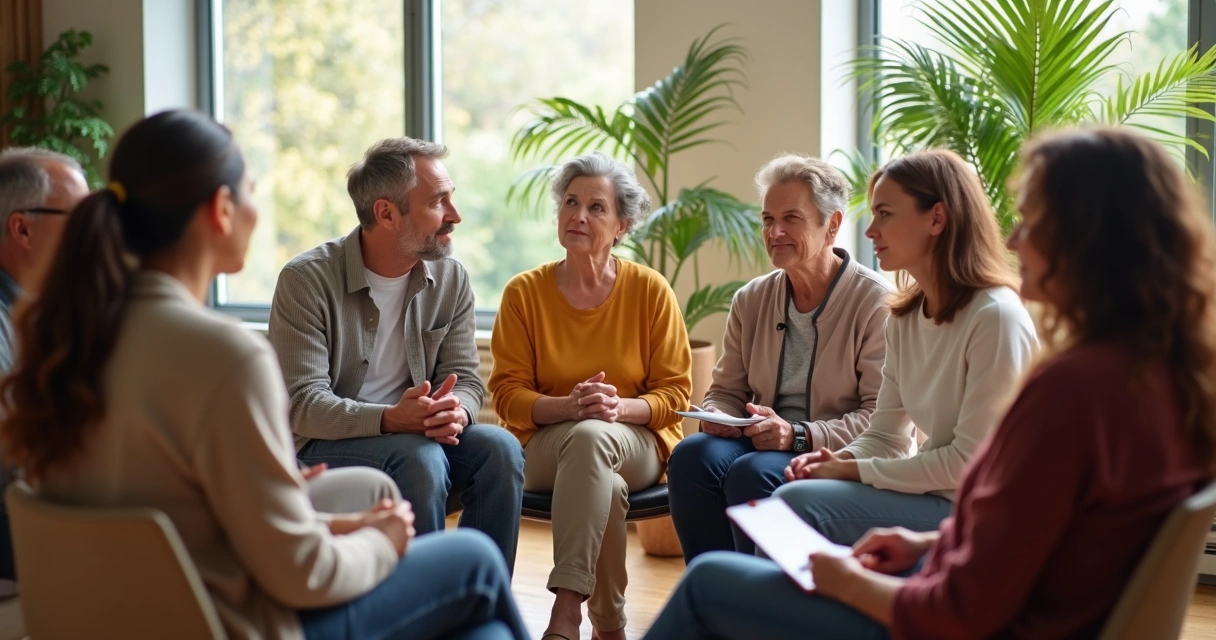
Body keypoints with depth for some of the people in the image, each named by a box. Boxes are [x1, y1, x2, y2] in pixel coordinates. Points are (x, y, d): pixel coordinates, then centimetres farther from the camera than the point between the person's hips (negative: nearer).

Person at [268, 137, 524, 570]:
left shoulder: (451, 280, 4)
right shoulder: (308, 279, -12)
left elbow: (465, 378, 3)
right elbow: (302, 403, -18)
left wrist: (456, 411, -24)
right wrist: (391, 419, -34)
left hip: (418, 435, 5)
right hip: (325, 446, -5)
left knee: (500, 449, -23)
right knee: (418, 455, -33)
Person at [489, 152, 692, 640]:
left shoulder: (650, 289, -2)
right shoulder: (524, 292, -1)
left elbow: (675, 390, 0)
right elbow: (508, 393, -2)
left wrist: (620, 406, -22)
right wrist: (568, 406, -22)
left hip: (637, 442, 0)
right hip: (545, 443, 0)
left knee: (591, 437, -36)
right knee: (605, 485, -35)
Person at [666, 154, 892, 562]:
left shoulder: (876, 302, -6)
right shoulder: (751, 301, 13)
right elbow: (725, 391, 19)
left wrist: (799, 436, -22)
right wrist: (716, 417, -6)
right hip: (760, 444, 5)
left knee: (752, 472, -34)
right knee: (691, 455, -26)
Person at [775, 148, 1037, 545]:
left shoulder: (996, 317, -17)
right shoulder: (905, 316, 9)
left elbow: (971, 462, -18)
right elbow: (886, 435, 11)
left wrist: (857, 471, -14)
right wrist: (840, 461, -11)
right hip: (930, 496, 8)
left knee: (799, 505, -21)